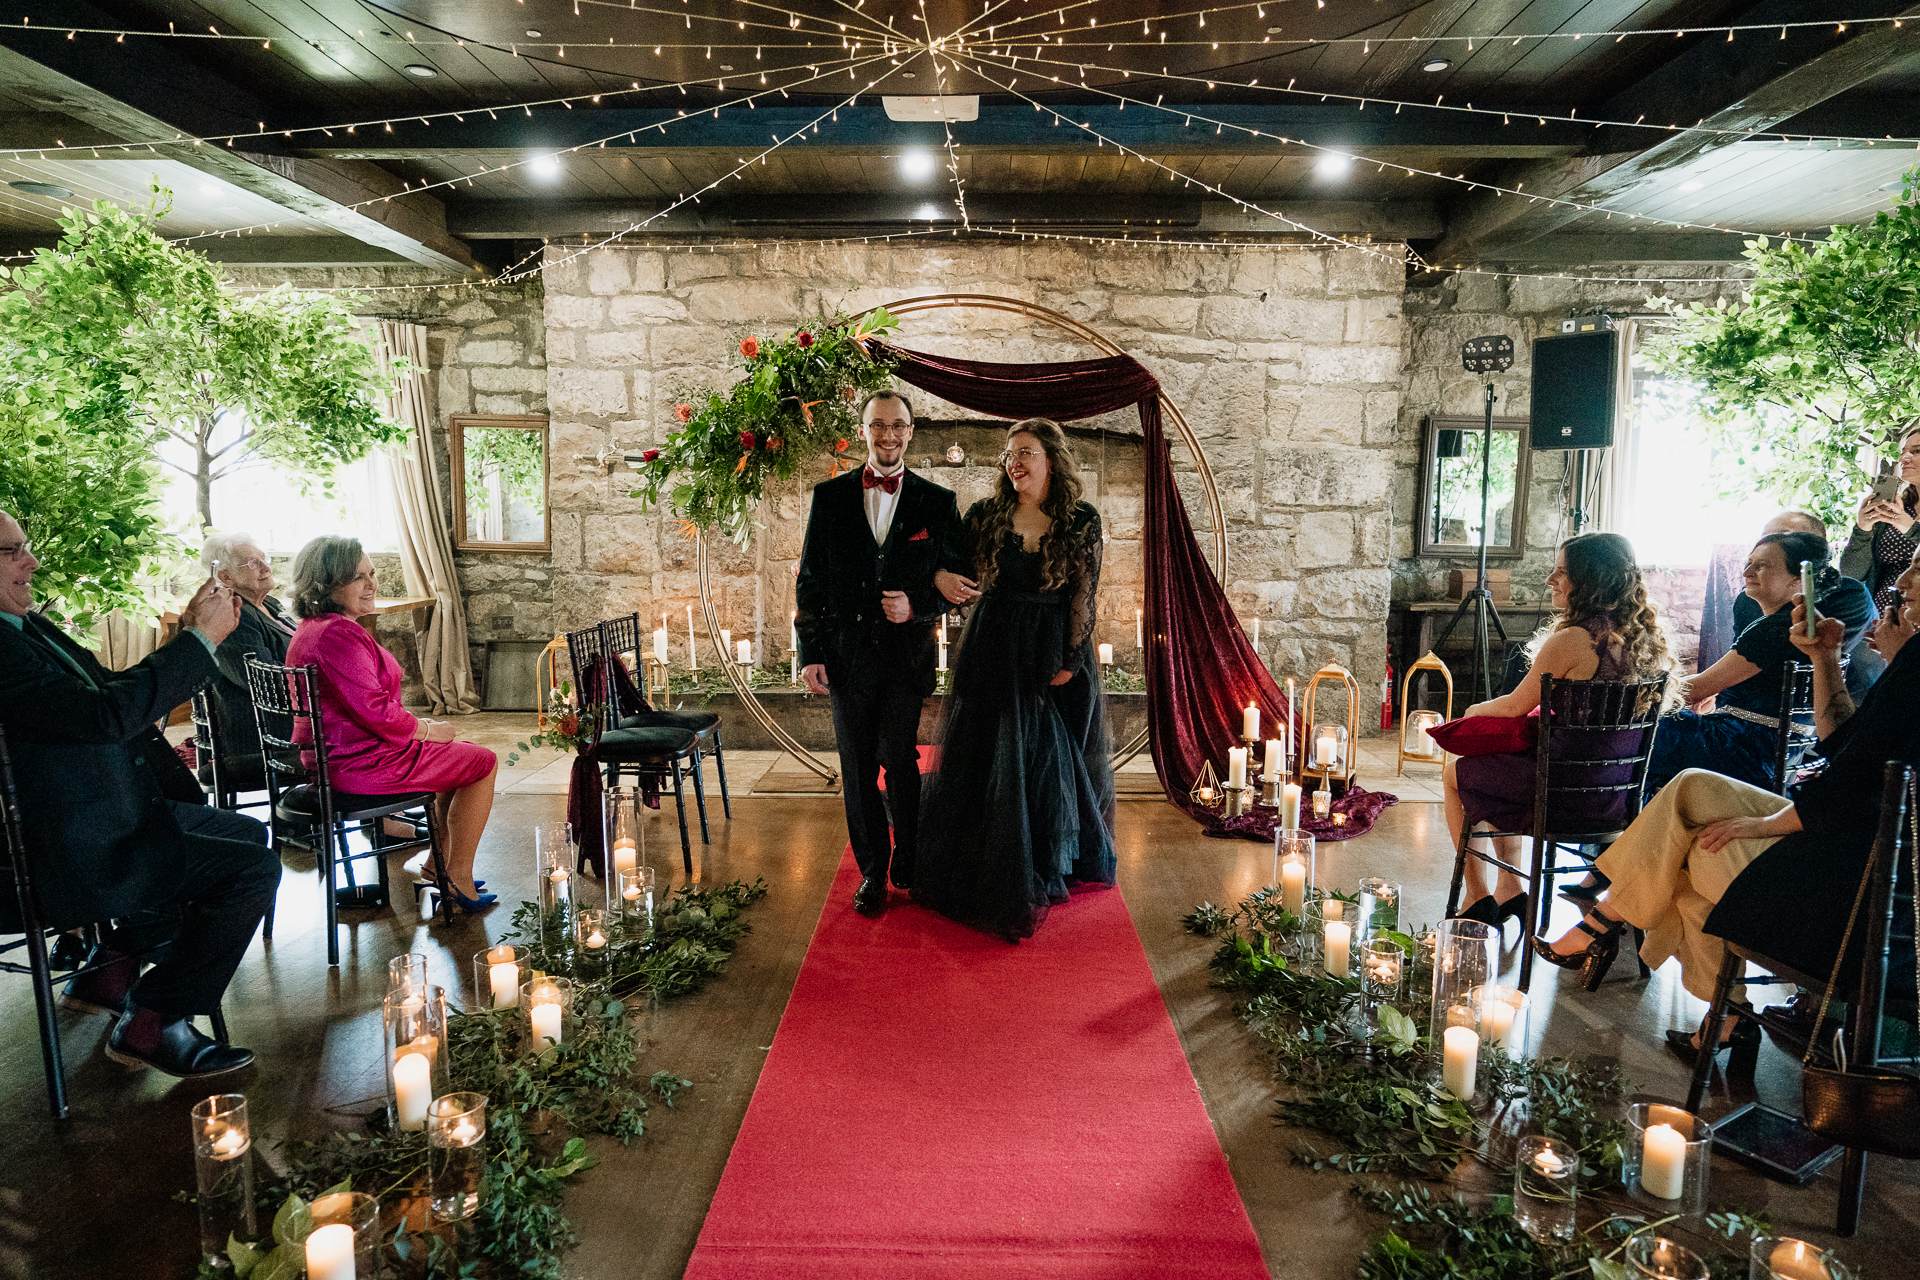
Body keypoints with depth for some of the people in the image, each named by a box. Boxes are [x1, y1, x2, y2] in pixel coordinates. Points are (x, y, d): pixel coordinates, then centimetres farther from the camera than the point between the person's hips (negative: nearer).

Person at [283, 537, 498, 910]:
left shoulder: (311, 629, 12)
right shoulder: (338, 634, -24)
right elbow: (375, 712, -27)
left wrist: (420, 725, 9)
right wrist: (428, 730, -10)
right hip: (362, 763, -11)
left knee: (461, 753, 24)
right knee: (483, 762, 0)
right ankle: (458, 879, 7)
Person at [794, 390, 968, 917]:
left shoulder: (937, 502, 3)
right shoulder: (830, 496, 5)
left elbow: (956, 580, 6)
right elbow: (810, 580, 4)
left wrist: (918, 605, -13)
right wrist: (809, 652, -2)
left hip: (908, 652, -1)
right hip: (846, 652, 1)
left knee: (898, 758, 1)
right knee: (857, 768, 8)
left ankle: (908, 858, 25)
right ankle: (873, 870, 24)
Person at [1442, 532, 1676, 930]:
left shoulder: (1572, 640, -23)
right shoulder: (1648, 637, 0)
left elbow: (1515, 706, -12)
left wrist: (1476, 710, 10)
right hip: (1619, 790, 8)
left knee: (1455, 774, 17)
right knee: (1500, 766, 31)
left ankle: (1479, 900, 26)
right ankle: (1511, 890, 35)